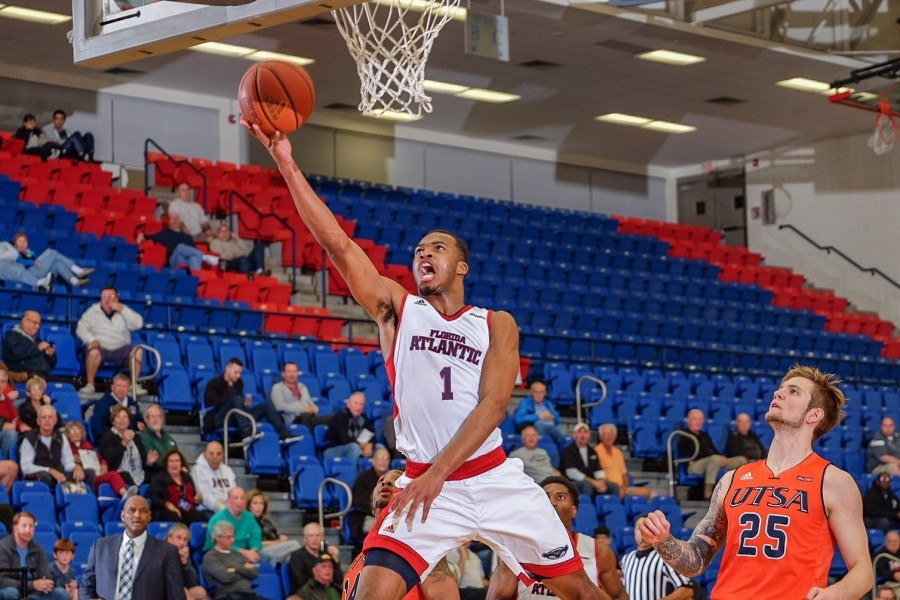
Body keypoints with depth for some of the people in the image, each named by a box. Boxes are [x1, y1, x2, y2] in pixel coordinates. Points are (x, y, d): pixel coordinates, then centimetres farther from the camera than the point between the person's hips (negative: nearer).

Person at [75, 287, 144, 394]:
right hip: (100, 347, -2)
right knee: (94, 352, -36)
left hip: (120, 349, 2)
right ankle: (90, 385, -26)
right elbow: (81, 328, 0)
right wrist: (92, 340, -19)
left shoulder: (123, 310, 11)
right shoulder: (93, 311, 8)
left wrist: (122, 310, -13)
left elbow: (138, 324, -4)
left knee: (138, 351, -25)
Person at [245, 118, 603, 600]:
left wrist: (438, 473, -22)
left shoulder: (496, 325, 5)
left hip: (495, 479, 1)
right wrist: (286, 163, -14)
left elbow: (493, 404, -9)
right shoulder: (396, 309, 7)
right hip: (423, 483, 0)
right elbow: (336, 242, -4)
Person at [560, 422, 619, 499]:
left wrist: (602, 482, -11)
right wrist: (593, 482, -18)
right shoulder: (568, 451, -3)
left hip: (593, 483, 7)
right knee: (587, 485, -37)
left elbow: (598, 471, 14)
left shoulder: (592, 452, 19)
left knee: (613, 486, -11)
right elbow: (571, 473, -14)